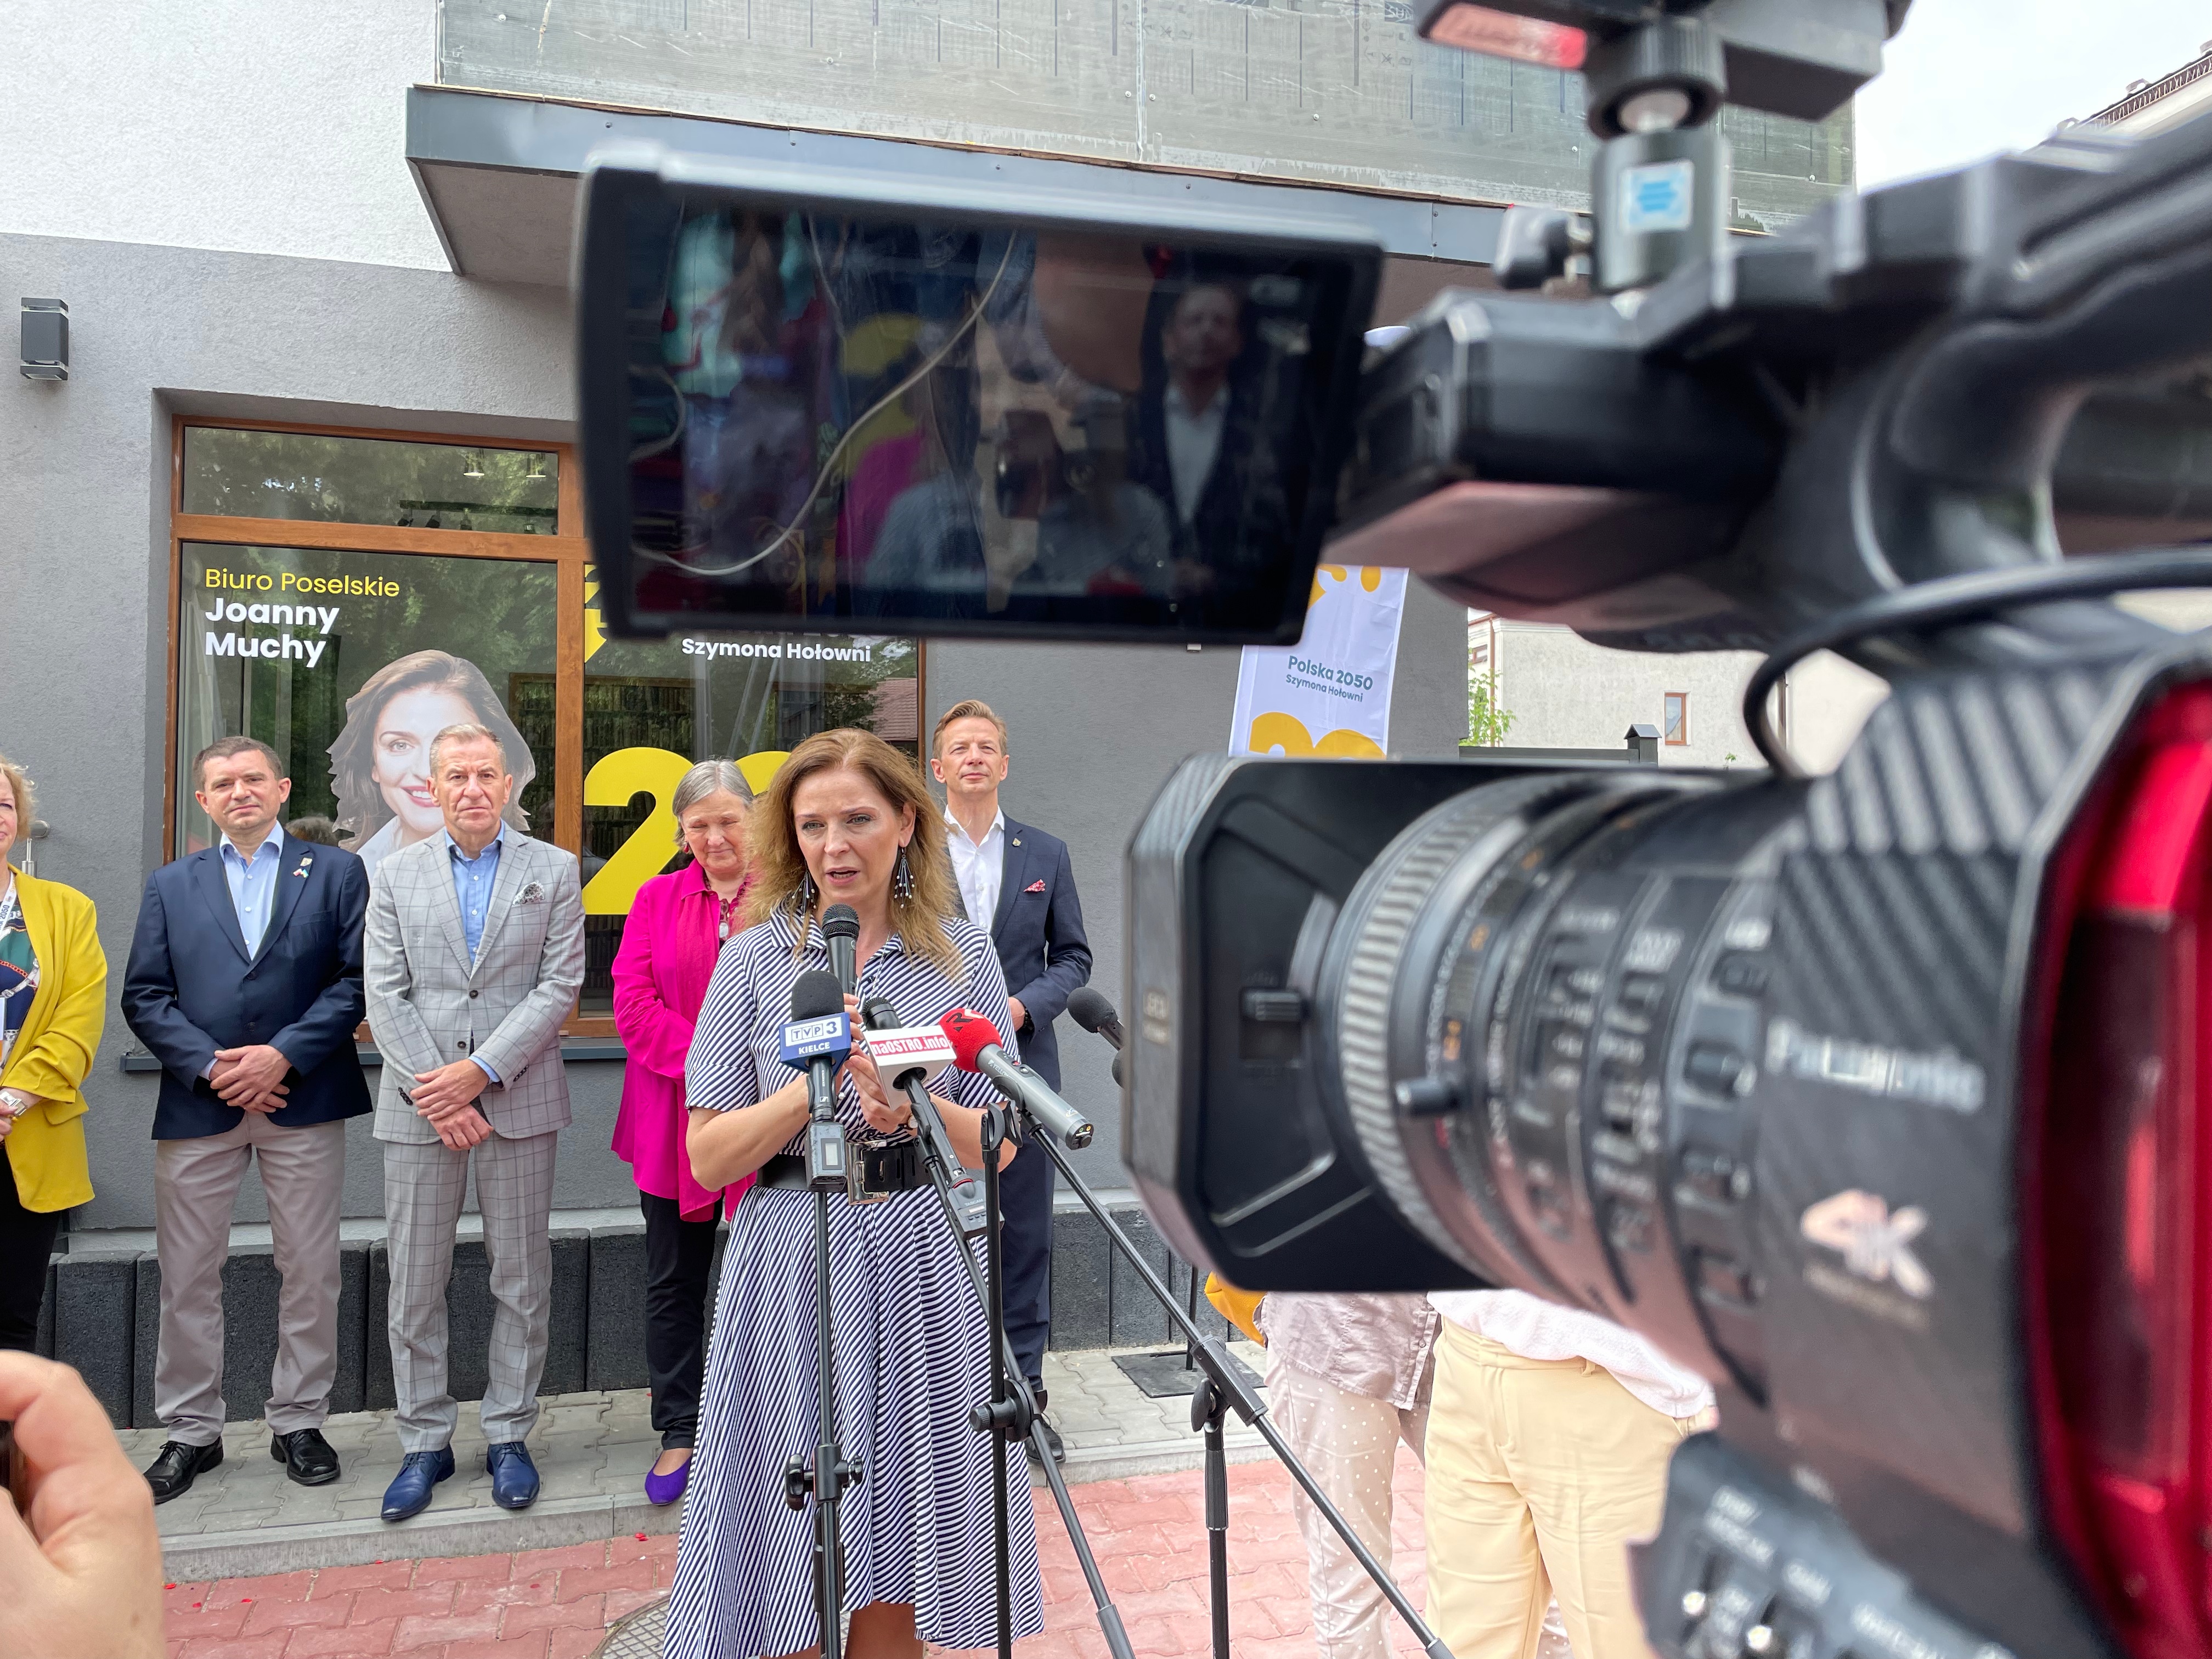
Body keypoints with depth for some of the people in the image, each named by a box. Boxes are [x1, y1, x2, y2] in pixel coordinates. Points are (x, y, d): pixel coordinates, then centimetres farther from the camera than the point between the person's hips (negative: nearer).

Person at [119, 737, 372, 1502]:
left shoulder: (336, 871, 5)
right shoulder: (170, 884, 12)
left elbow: (356, 979, -2)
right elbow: (144, 996, 5)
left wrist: (284, 1055, -13)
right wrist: (210, 1065, -9)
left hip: (302, 1100, -2)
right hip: (197, 1103, 2)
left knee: (311, 1272, 5)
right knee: (188, 1277, 8)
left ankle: (299, 1421, 20)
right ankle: (191, 1432, 23)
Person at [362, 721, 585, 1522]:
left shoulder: (554, 870, 3)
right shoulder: (397, 875, 8)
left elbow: (559, 985, -4)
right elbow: (385, 997, 1)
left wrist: (480, 1071, -13)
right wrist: (437, 1095, -10)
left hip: (519, 1102, -1)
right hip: (418, 1107, 1)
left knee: (521, 1280, 7)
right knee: (415, 1284, 8)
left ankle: (508, 1434, 22)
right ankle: (424, 1442, 23)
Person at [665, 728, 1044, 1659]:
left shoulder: (965, 957, 3)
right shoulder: (755, 959, 0)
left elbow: (997, 1146, 2)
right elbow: (708, 1157, -3)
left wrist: (914, 1109, -17)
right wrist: (815, 1084, -17)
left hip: (920, 1266, 1)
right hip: (794, 1264, -1)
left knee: (898, 1547, 12)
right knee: (797, 1556, 9)